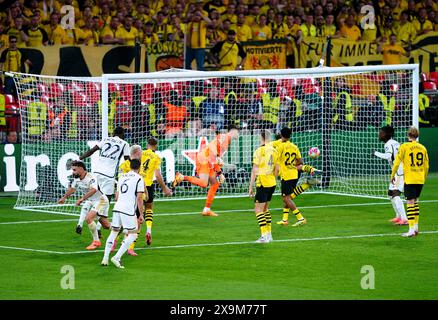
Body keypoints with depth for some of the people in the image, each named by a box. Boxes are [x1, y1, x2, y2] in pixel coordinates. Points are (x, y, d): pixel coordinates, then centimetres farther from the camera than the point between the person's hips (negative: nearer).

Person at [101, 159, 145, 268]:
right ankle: (117, 257, -9)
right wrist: (141, 215, -4)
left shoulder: (122, 177, 18)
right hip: (129, 210, -6)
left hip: (117, 208, 6)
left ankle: (105, 258, 11)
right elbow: (139, 198, -8)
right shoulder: (139, 179, -3)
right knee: (133, 234, 2)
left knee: (114, 232, 16)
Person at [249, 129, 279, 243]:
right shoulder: (274, 151, 7)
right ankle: (268, 234, 20)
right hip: (272, 183, 7)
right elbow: (277, 169, 14)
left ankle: (264, 235, -11)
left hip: (262, 183, -7)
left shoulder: (259, 151, -13)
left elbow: (255, 170, -14)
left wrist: (251, 186, -10)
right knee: (265, 209, 18)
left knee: (258, 209, -3)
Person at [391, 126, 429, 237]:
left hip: (409, 179, -5)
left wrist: (392, 176, 6)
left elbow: (396, 163, -6)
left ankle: (411, 230, -10)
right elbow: (426, 166, 12)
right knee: (415, 202, 19)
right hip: (420, 180, 5)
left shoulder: (404, 147, -7)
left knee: (410, 203, -5)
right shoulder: (422, 148, 7)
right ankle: (415, 227, 20)